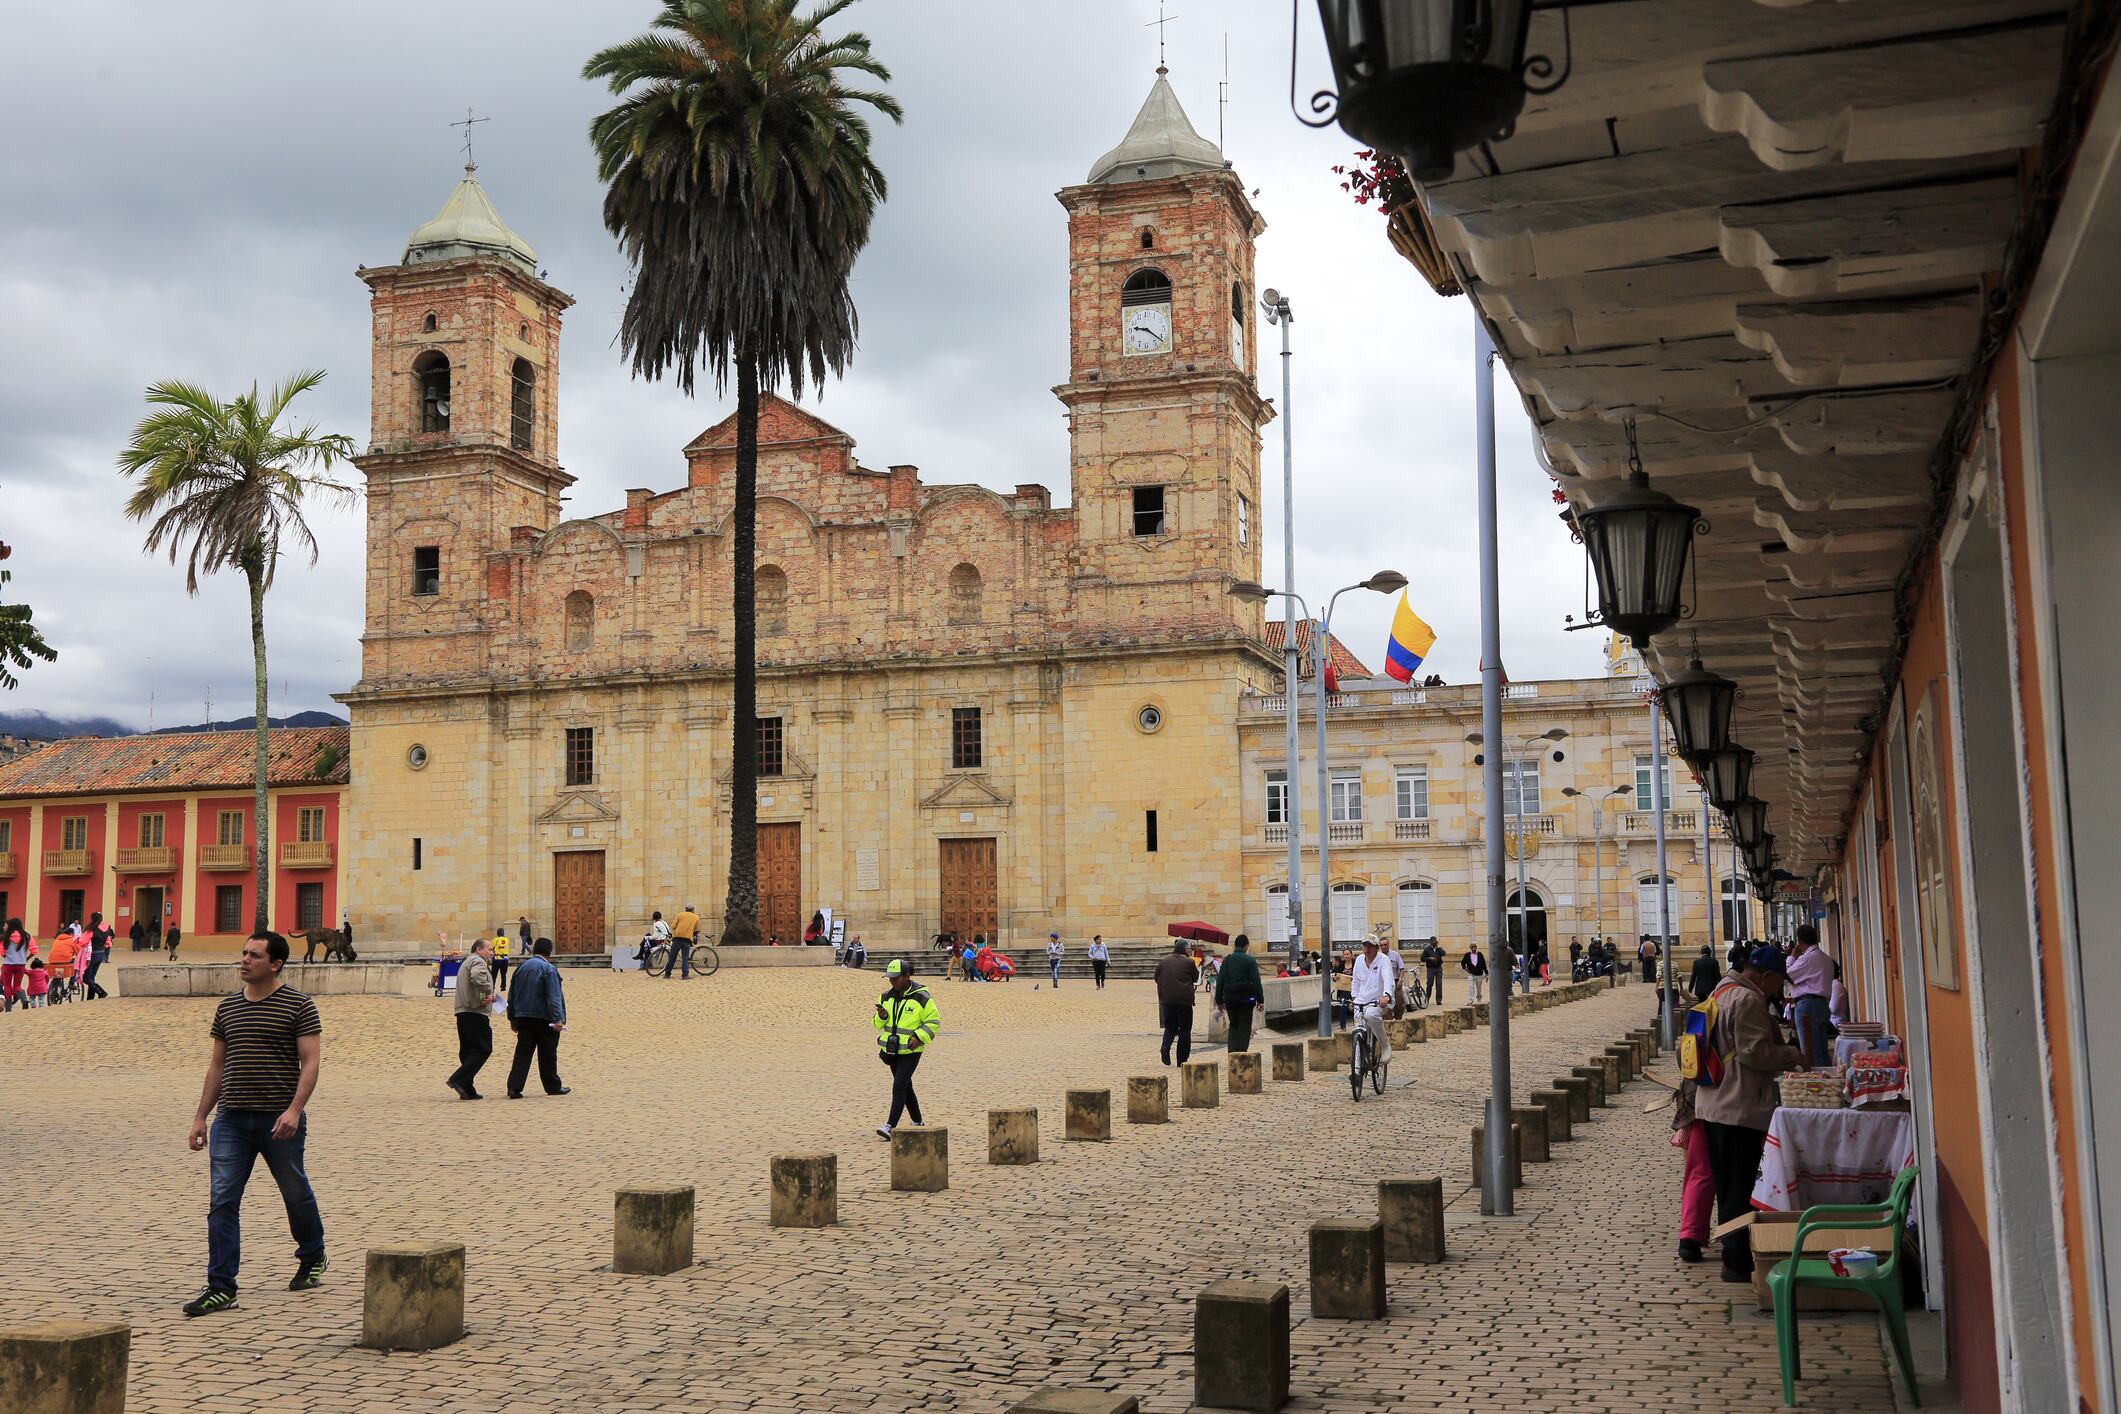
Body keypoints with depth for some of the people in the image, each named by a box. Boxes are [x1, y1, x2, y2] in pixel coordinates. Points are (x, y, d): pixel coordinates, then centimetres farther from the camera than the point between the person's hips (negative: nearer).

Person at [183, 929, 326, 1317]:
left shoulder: (299, 1006, -5)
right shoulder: (227, 1007, 10)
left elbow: (311, 1062, -10)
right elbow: (217, 1065, 16)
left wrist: (295, 1109, -21)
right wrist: (200, 1116, 12)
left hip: (280, 1121, -4)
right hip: (231, 1119, 4)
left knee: (295, 1193, 11)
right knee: (222, 1200, -4)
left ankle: (313, 1259, 35)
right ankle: (221, 1287, 0)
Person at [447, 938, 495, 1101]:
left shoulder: (466, 963, 28)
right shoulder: (478, 961, -5)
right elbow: (477, 977, -28)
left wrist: (487, 996, 15)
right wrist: (488, 993, -16)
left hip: (463, 1013, 10)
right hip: (476, 1014, -10)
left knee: (468, 1051, 10)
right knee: (483, 1049, -9)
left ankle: (467, 1090, 9)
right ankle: (458, 1079, -18)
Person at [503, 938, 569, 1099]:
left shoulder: (521, 967, 8)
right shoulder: (548, 969, -11)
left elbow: (512, 994, 14)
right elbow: (554, 997, -18)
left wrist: (512, 1017, 21)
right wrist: (558, 1019, -21)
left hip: (523, 1018, 5)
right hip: (544, 1018, -5)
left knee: (522, 1054, 4)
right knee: (548, 1055, 7)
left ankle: (514, 1087, -6)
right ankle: (553, 1087, 17)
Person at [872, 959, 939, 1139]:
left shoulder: (921, 997, -10)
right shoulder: (886, 996, 7)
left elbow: (933, 1022, -6)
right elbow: (879, 1024, 16)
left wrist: (919, 1037, -20)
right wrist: (881, 1017, -8)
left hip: (911, 1051, -7)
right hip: (892, 1049, 7)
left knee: (899, 1087, -15)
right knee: (905, 1087, 15)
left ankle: (890, 1126, -18)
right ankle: (918, 1122, 29)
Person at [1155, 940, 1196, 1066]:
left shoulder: (1164, 961, 4)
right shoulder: (1189, 962, -7)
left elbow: (1156, 978, 12)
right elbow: (1195, 978, 7)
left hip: (1167, 999, 3)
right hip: (1184, 1000, -3)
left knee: (1170, 1026, 16)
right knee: (1185, 1029, 6)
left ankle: (1166, 1046, -12)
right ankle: (1182, 1059, 5)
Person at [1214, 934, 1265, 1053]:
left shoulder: (1227, 960, 4)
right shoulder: (1250, 960, -6)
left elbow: (1220, 981, 5)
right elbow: (1256, 981, -9)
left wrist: (1219, 1001, 10)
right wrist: (1260, 999, -3)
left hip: (1230, 998, 3)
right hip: (1246, 998, -3)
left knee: (1233, 1025, 15)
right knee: (1244, 1027, 6)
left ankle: (1232, 1052, 4)